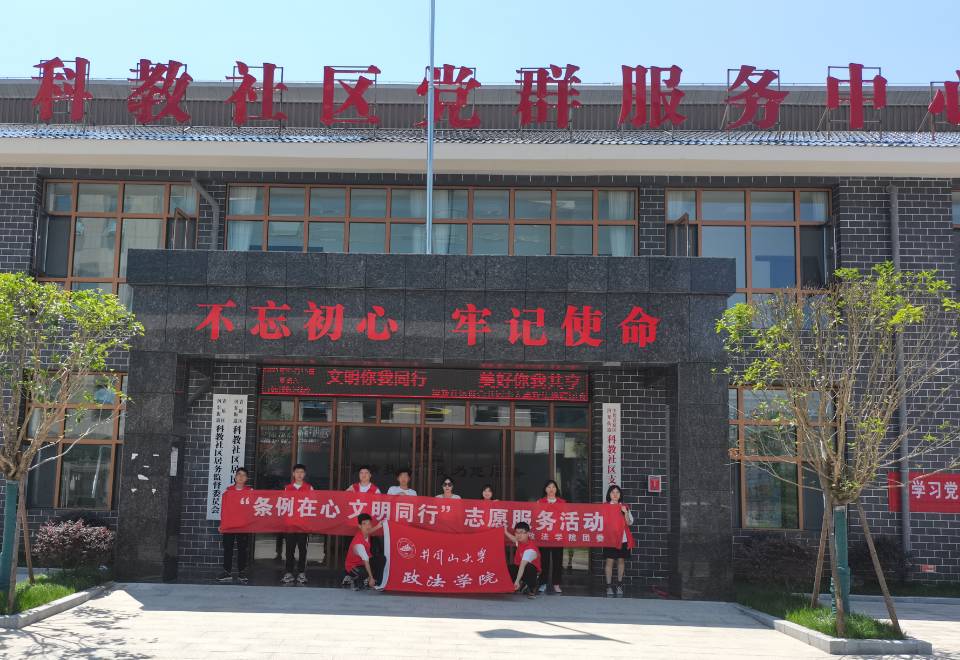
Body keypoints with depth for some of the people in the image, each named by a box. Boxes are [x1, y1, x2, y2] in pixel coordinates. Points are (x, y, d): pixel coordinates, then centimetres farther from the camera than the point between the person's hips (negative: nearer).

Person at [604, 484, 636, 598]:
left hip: (623, 538, 2)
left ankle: (619, 585, 19)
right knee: (609, 561, -4)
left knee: (621, 560, 7)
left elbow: (629, 523, 2)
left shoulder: (624, 507, 9)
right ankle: (609, 586, 1)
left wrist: (625, 513, -12)